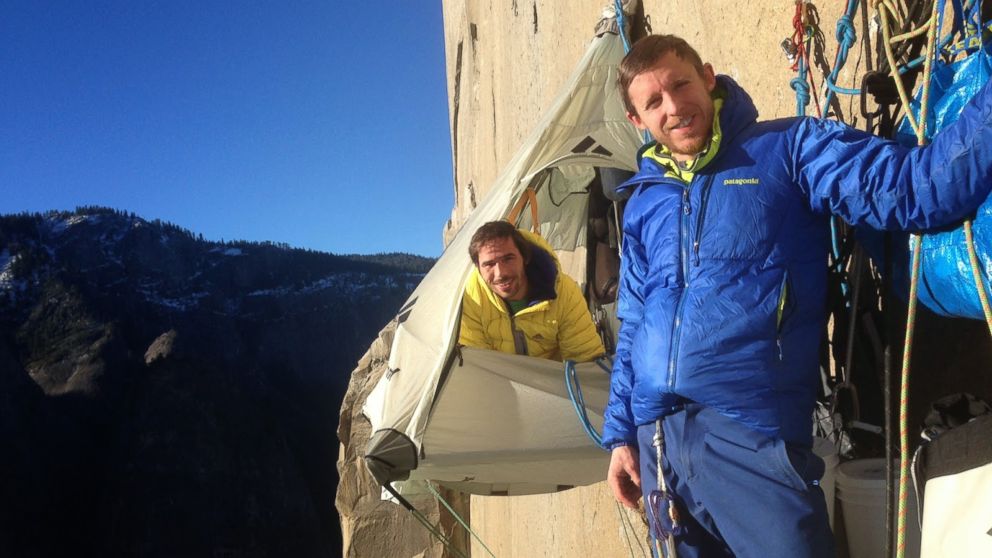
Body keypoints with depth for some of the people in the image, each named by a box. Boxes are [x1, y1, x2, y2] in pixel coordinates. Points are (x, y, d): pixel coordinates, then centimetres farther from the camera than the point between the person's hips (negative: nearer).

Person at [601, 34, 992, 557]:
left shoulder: (789, 149, 2)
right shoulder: (643, 203, 15)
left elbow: (916, 186, -12)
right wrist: (620, 432, 15)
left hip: (749, 429, -5)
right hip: (655, 436, 5)